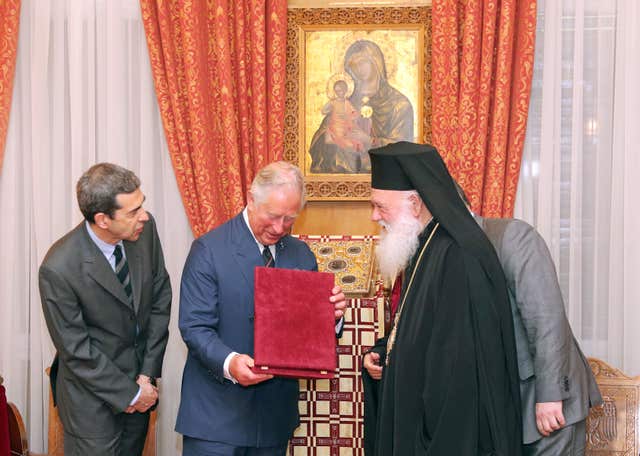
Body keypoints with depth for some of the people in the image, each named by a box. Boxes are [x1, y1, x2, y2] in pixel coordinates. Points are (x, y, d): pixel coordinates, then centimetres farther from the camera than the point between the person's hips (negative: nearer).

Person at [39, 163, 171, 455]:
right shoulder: (58, 269, -26)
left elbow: (160, 299, -1)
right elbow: (76, 350, -17)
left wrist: (148, 375, -4)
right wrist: (130, 394, -11)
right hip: (93, 393, -5)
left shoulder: (145, 229, -12)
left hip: (139, 383, 5)